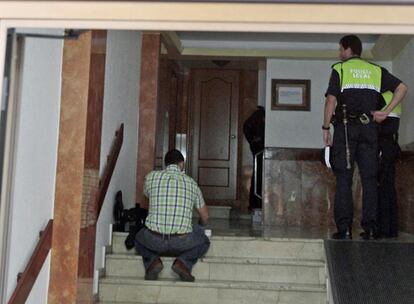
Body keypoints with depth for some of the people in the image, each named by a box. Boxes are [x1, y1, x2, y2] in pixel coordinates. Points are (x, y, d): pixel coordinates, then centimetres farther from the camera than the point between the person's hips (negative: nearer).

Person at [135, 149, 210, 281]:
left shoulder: (151, 177, 10)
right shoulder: (191, 182, 13)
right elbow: (205, 217, 21)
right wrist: (201, 228, 47)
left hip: (154, 240, 1)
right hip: (182, 242, 0)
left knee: (139, 240, 34)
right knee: (204, 242, 29)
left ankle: (152, 261, 4)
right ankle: (184, 261, 2)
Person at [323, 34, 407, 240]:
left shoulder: (340, 69, 4)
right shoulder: (376, 70, 16)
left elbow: (331, 100, -6)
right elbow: (402, 87, 8)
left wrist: (325, 128, -1)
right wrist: (385, 112, 5)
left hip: (346, 127, -3)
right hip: (369, 128, 3)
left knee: (344, 179, -3)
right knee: (369, 178, 4)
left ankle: (344, 228, -7)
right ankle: (370, 227, 0)